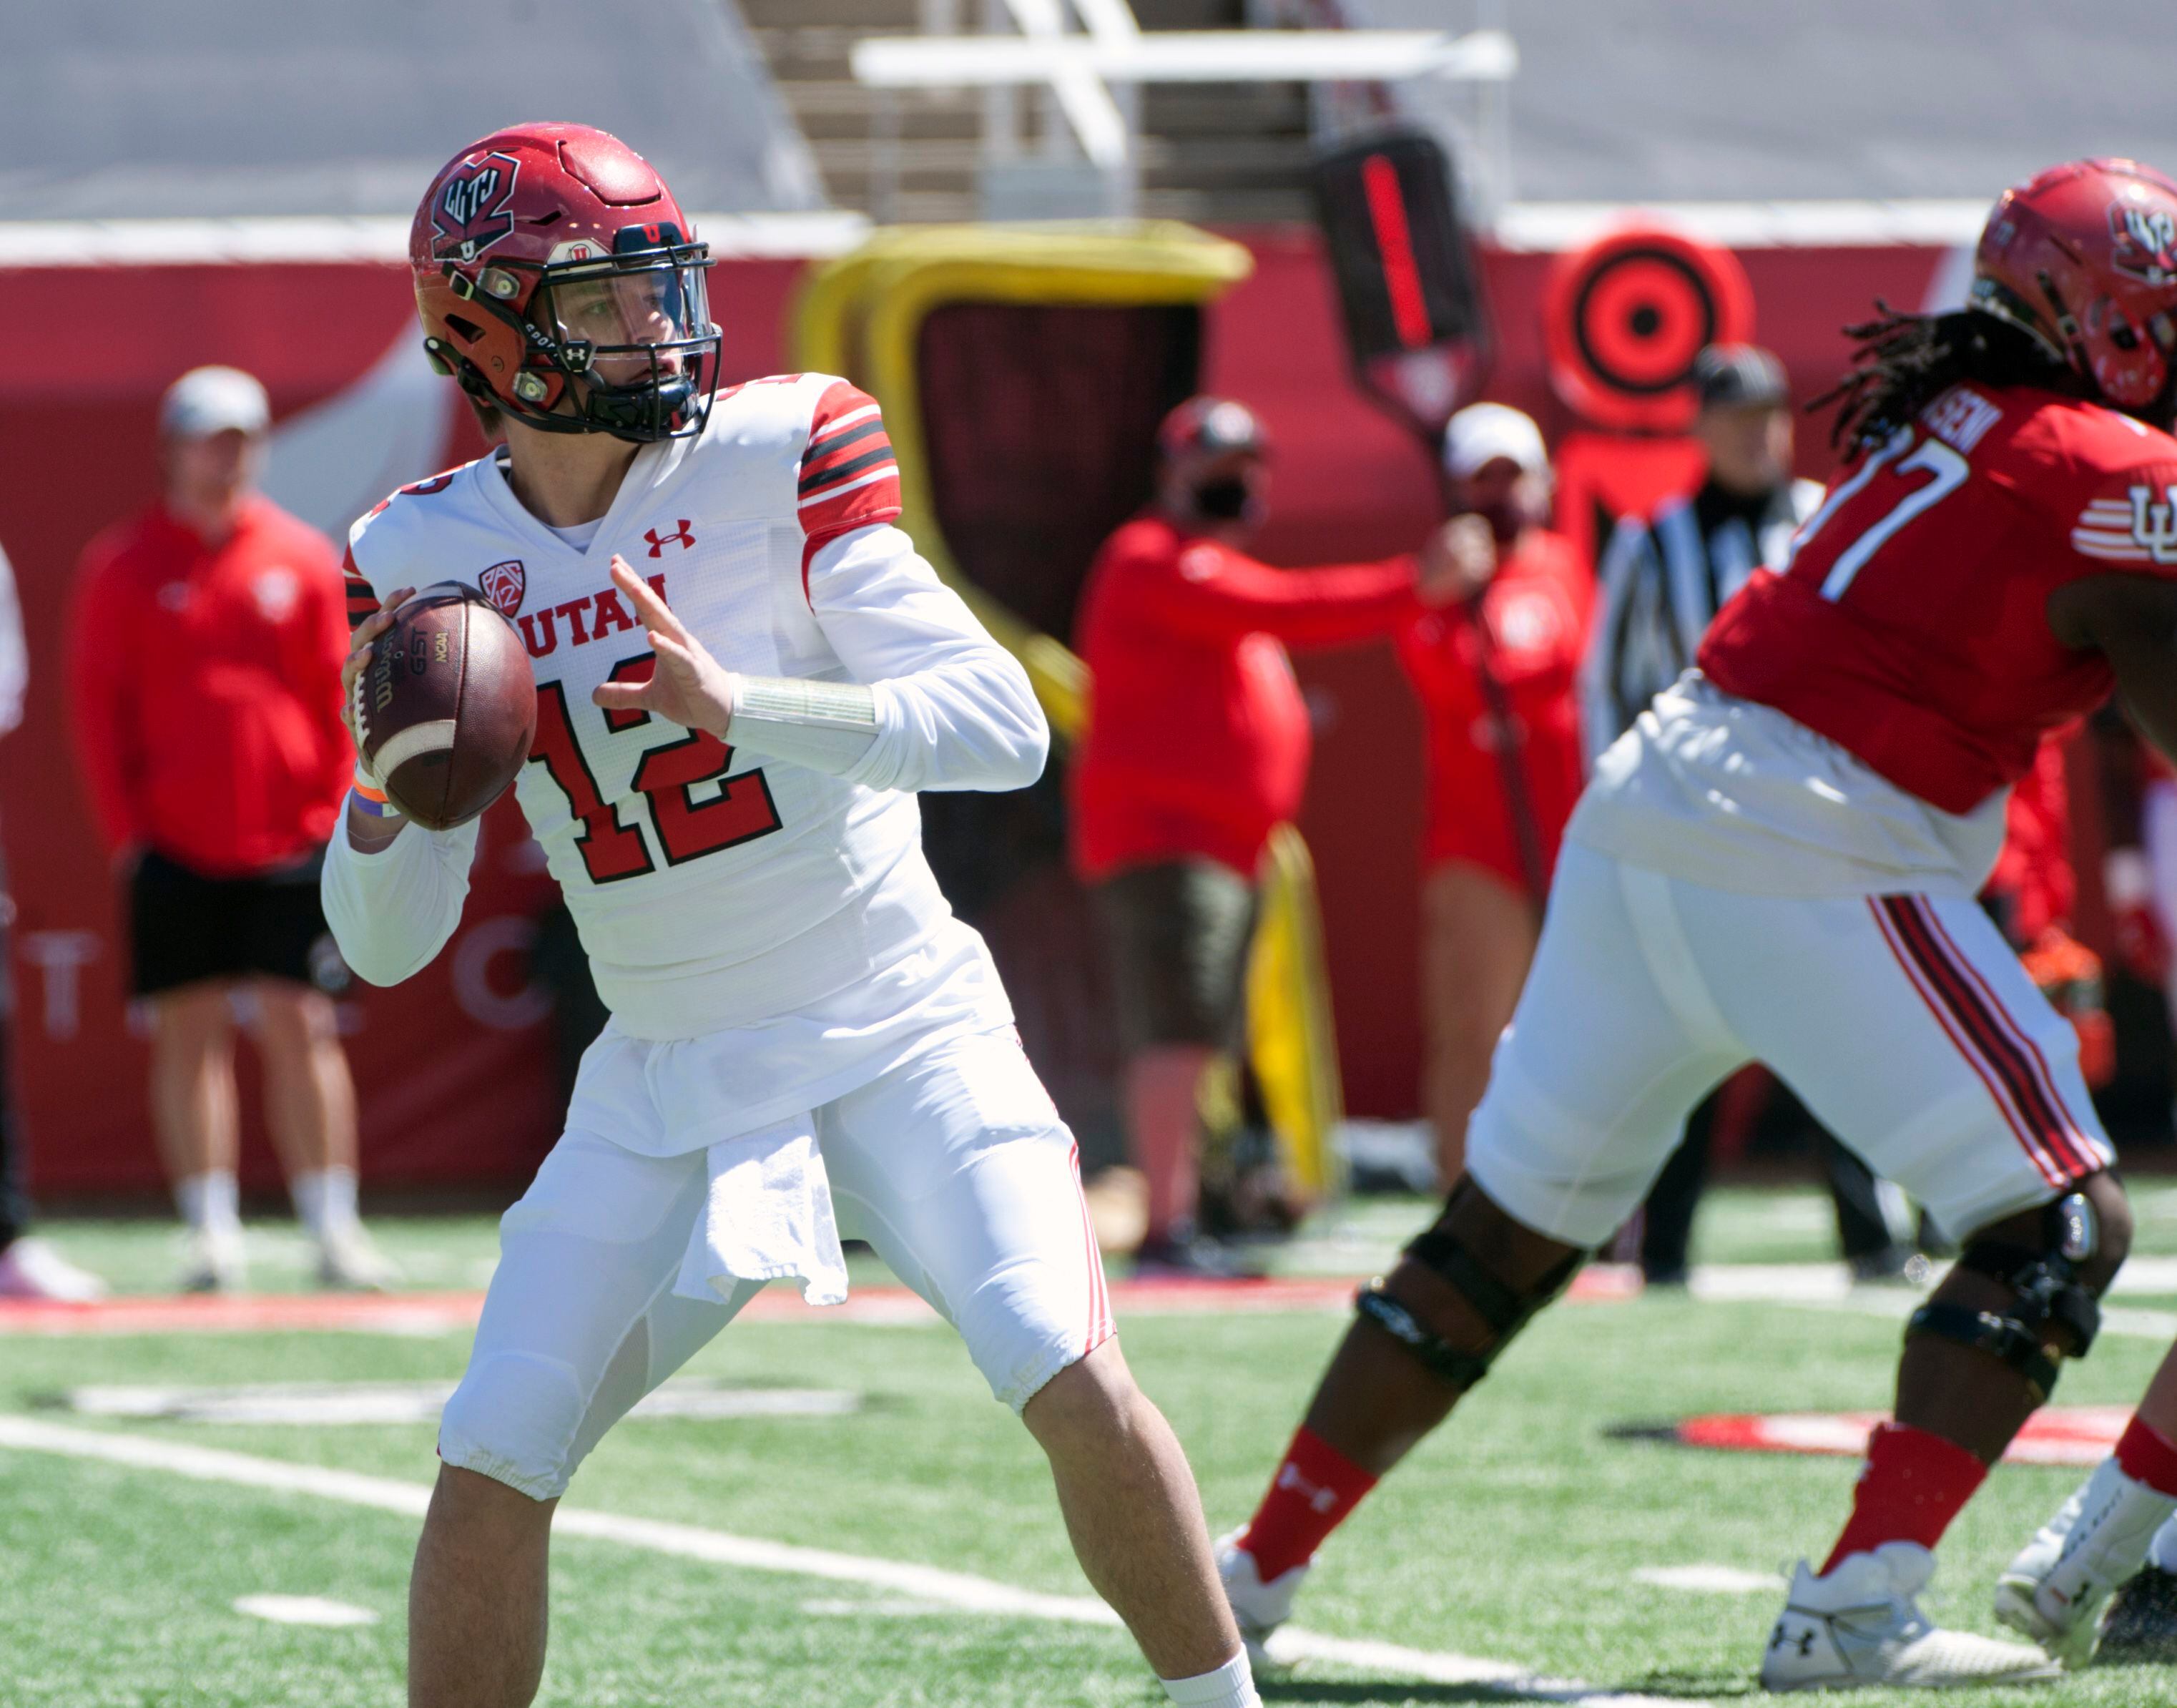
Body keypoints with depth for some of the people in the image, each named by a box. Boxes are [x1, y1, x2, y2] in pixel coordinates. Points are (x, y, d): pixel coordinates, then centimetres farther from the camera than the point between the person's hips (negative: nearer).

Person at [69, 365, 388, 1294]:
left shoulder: (303, 557, 7)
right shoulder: (123, 564, 4)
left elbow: (338, 696, 8)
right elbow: (100, 704, 4)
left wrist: (338, 817, 1)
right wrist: (125, 830, -3)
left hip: (289, 840, 0)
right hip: (174, 842, 0)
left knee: (300, 1024, -3)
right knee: (189, 1032, 1)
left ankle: (332, 1226, 0)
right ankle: (213, 1233, 4)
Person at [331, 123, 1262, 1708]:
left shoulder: (776, 459, -10)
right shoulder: (429, 555, -1)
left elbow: (1007, 728, -18)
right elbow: (388, 943, 2)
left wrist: (740, 707, -30)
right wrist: (384, 796, -20)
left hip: (897, 1028, -3)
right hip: (666, 1080, 3)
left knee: (1076, 1387, -19)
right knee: (490, 1472, -6)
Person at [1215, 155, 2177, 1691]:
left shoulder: (1950, 412, 17)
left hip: (1648, 815, 8)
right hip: (1812, 859, -8)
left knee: (1512, 1228, 18)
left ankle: (1260, 1564, 23)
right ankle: (1857, 1611, -12)